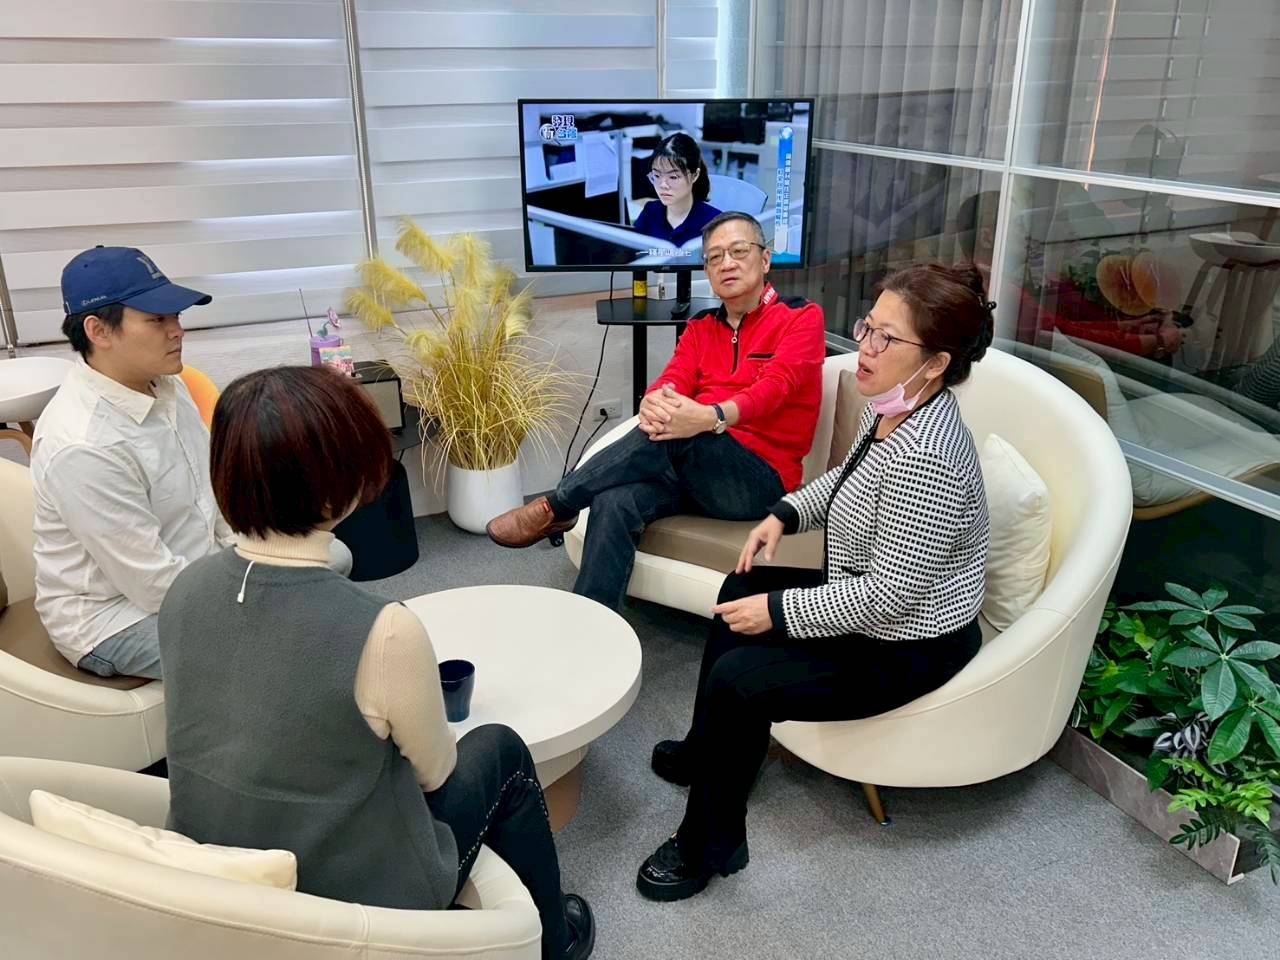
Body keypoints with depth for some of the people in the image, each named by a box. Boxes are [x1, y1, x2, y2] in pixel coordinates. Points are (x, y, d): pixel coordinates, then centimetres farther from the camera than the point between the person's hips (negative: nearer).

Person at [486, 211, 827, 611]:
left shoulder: (801, 317, 2)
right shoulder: (700, 327, 18)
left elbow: (776, 384, -17)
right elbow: (672, 382, 1)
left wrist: (712, 418, -38)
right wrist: (654, 403, -27)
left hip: (761, 478, -4)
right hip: (694, 471, 4)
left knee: (673, 434, -33)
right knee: (615, 502, -27)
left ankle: (555, 508, -18)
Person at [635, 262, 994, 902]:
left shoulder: (924, 462, -34)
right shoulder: (891, 409, -3)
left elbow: (889, 594, -31)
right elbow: (847, 480, 17)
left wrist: (780, 610, -23)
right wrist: (786, 513, 2)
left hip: (908, 648, -10)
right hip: (873, 598, 10)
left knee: (734, 679, -16)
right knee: (742, 590, 20)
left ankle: (709, 847, 8)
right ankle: (708, 752, 36)